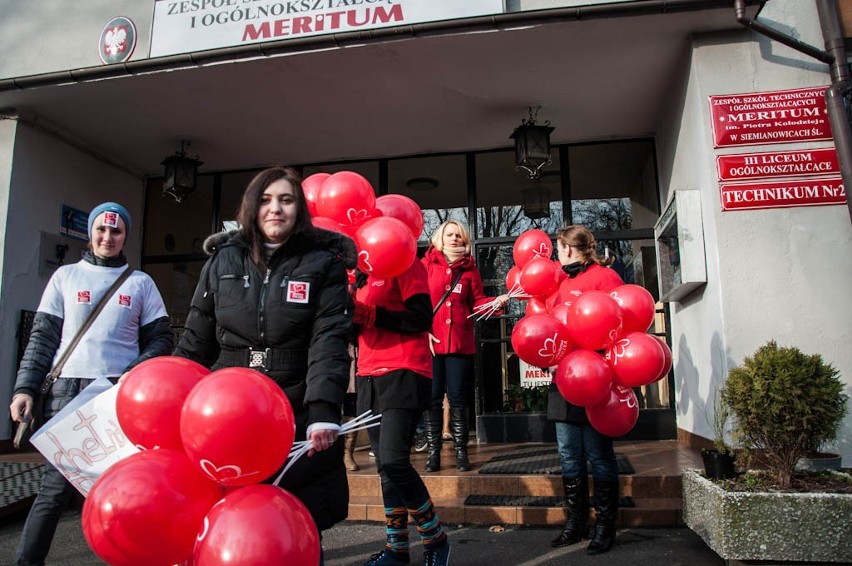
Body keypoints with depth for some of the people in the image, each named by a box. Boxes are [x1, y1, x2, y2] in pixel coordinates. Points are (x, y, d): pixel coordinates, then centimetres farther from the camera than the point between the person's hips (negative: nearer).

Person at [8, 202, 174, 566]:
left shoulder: (141, 283, 10)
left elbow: (161, 339, 8)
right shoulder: (65, 276, 11)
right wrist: (25, 388, -1)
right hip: (67, 390, 0)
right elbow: (42, 338, 8)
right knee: (56, 485, -2)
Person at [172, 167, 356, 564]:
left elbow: (330, 341, -11)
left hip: (298, 415, -2)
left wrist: (323, 410, -23)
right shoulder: (223, 260, 7)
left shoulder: (323, 262, -1)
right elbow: (196, 342, 11)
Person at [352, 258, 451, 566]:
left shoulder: (405, 264, -3)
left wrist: (369, 314, -16)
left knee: (393, 460, -16)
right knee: (384, 466, 9)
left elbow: (422, 318, -13)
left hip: (403, 375, -7)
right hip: (369, 376, 8)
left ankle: (435, 538, 5)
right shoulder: (363, 275, 20)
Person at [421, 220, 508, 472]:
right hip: (431, 341, -1)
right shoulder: (427, 264, 3)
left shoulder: (469, 269, 10)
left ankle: (461, 451, 15)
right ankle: (433, 451, 14)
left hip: (460, 342, 1)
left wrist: (496, 301, -10)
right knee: (433, 397, 4)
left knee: (457, 397, 6)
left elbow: (477, 302, 9)